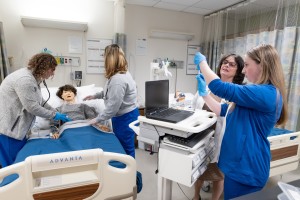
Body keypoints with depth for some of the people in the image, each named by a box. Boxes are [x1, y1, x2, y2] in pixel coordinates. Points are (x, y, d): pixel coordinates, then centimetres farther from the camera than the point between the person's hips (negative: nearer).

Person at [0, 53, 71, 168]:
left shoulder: (34, 77, 7)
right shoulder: (25, 79, -25)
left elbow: (40, 101, 13)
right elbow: (32, 107, -24)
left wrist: (56, 112, 6)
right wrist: (54, 115, -14)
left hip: (16, 124, 10)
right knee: (13, 163, 1)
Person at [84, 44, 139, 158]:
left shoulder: (118, 79, -27)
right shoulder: (121, 73, 7)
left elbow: (113, 107, -26)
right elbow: (110, 92, 24)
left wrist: (97, 119, -14)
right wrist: (95, 96, 24)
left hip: (125, 117, -11)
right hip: (124, 115, 11)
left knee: (125, 149, 6)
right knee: (121, 146, 23)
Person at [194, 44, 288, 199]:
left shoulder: (267, 93, -23)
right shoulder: (258, 92, 11)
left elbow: (219, 87, -29)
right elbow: (223, 110, 13)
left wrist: (202, 62, -14)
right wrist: (203, 93, 5)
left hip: (246, 169, -9)